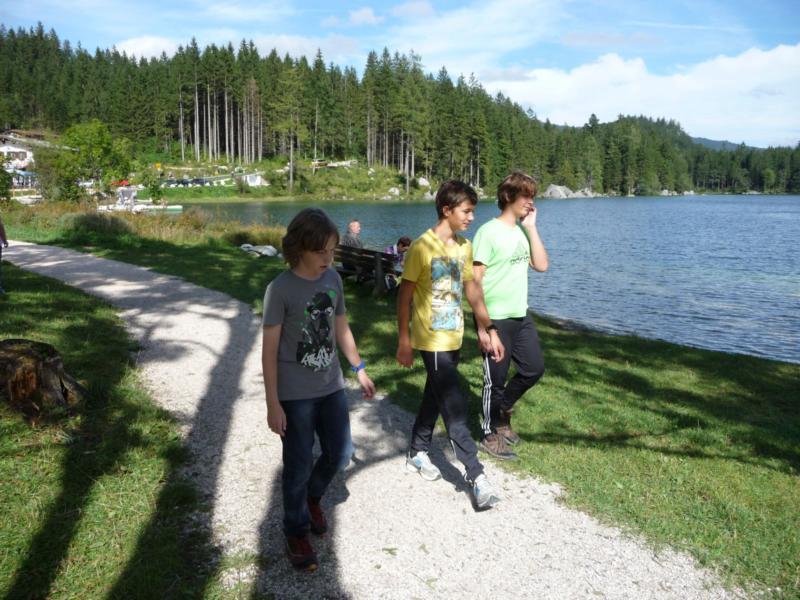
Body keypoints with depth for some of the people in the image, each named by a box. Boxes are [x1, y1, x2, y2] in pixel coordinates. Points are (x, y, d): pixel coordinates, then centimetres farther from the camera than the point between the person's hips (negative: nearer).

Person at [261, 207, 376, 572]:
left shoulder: (333, 279, 0)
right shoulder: (280, 289, -16)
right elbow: (269, 350, -13)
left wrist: (359, 370, 17)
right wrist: (273, 403, -14)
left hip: (331, 387, 6)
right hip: (295, 395, -5)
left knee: (340, 454, 14)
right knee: (299, 466, 5)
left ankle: (312, 497, 43)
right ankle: (296, 532, 28)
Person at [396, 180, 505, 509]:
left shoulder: (464, 246, 6)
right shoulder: (422, 247, -15)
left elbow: (472, 290, 12)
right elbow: (404, 296, -11)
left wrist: (489, 329, 9)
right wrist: (404, 341, -10)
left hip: (454, 338, 7)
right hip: (432, 340, -7)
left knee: (434, 397, 18)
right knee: (455, 407, -6)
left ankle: (417, 453, 34)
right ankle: (475, 475, -1)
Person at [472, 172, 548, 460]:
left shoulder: (522, 231, 9)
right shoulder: (489, 231, -14)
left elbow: (541, 265, 2)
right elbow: (474, 279, -16)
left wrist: (531, 227, -1)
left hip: (521, 316, 8)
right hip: (495, 319, -8)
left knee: (534, 368, 14)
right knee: (496, 379, 5)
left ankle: (502, 412, 36)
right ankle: (491, 435, 23)